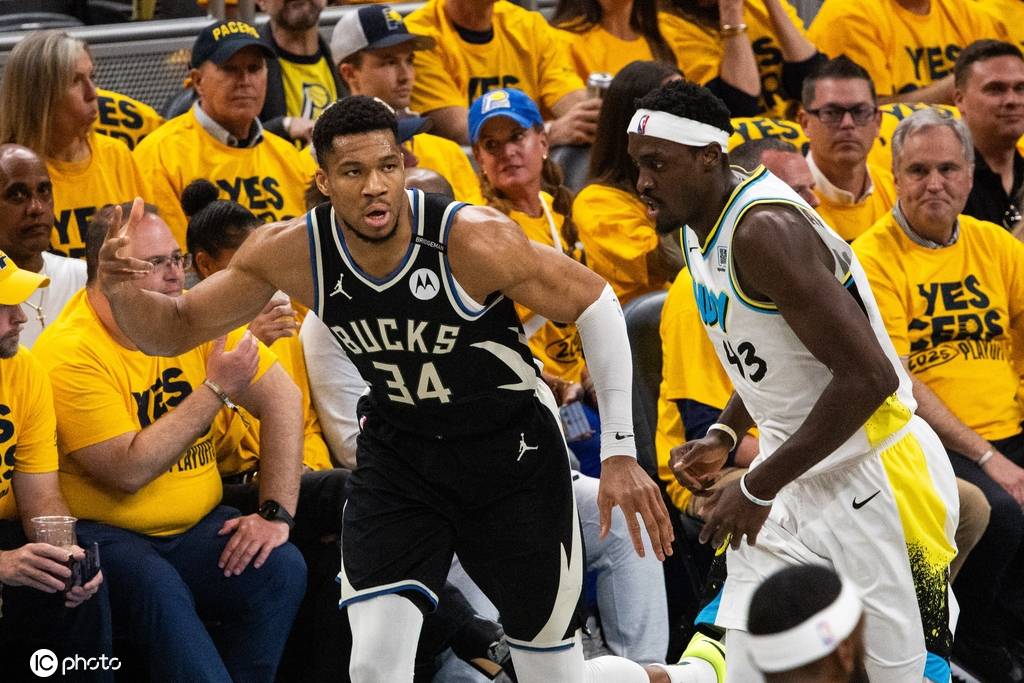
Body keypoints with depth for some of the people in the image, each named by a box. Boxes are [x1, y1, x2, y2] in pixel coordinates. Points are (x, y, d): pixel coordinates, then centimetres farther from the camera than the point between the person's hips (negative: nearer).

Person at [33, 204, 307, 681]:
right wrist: (216, 389, -18)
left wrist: (277, 514, -9)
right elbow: (129, 471, -21)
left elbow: (281, 399, 1)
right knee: (157, 588, -35)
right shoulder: (70, 352, -16)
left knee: (282, 568, -20)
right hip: (105, 534, -5)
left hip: (198, 526, 5)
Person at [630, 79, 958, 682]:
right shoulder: (701, 229, 8)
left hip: (875, 480, -9)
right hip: (796, 482, 9)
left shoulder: (766, 229, -22)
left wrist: (758, 490, -21)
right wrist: (726, 435, 9)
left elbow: (867, 376, -26)